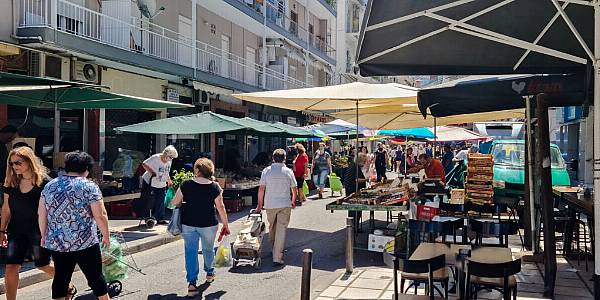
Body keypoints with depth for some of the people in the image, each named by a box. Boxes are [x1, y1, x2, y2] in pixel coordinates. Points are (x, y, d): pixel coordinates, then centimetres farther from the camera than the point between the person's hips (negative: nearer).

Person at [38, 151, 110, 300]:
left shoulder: (49, 186, 6)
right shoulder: (89, 186, -9)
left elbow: (41, 214, 9)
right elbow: (100, 215, -12)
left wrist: (44, 235, 19)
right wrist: (106, 236, -1)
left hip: (56, 243, 5)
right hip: (84, 243, -5)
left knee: (61, 278, 12)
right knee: (95, 276, 7)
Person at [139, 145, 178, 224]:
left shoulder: (169, 161, 1)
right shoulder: (155, 158, -20)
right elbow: (144, 164, -18)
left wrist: (169, 181, 13)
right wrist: (151, 172, -27)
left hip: (161, 185, 6)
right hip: (149, 182, -6)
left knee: (160, 203, 5)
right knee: (149, 202, -3)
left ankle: (160, 219, 10)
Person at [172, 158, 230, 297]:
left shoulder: (186, 184, -8)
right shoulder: (214, 187, -9)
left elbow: (175, 202, -2)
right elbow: (220, 207, -6)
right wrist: (226, 224, 3)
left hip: (188, 224, 0)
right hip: (208, 224, 0)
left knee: (191, 251, 5)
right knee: (208, 249, 21)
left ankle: (192, 283, -3)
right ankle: (210, 273, 41)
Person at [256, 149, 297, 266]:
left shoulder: (266, 171, -2)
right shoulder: (288, 171, -2)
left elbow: (261, 189, -3)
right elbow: (294, 189, 4)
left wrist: (260, 204, 5)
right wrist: (293, 201, 22)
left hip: (270, 204, 2)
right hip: (285, 204, -1)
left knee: (272, 228, 20)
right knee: (281, 230, -3)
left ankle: (274, 249, 36)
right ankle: (277, 258, -8)